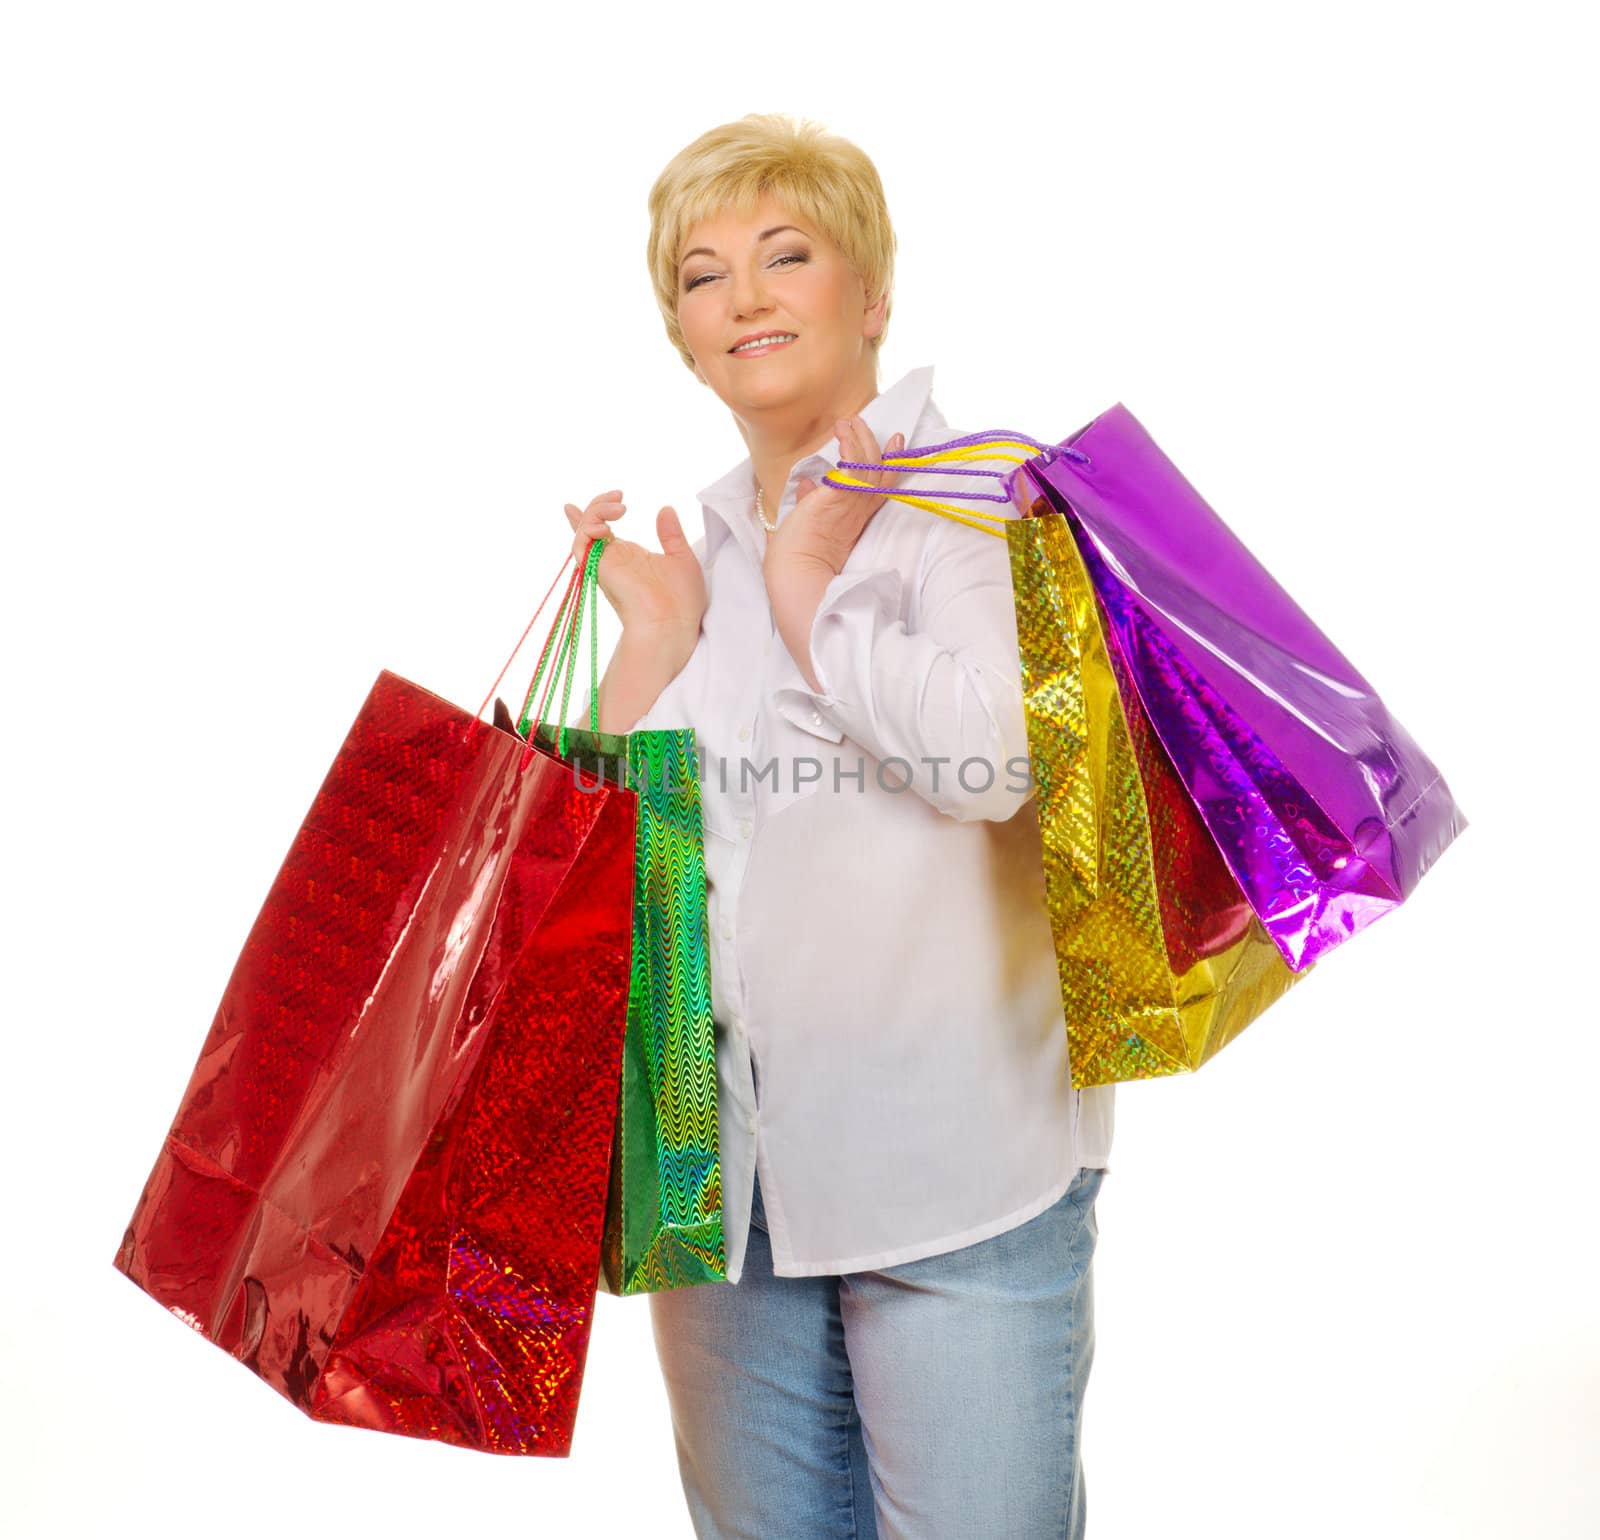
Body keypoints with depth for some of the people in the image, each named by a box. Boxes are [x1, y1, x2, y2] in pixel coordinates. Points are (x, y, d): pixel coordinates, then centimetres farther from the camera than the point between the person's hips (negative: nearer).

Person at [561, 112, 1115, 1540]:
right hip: (722, 1155, 5)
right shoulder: (689, 543, 12)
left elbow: (992, 757, -22)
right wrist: (655, 641, -2)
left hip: (953, 1153, -5)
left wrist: (808, 595, -10)